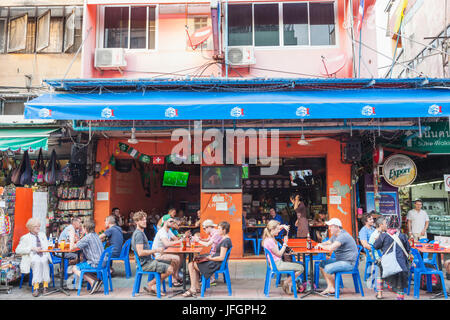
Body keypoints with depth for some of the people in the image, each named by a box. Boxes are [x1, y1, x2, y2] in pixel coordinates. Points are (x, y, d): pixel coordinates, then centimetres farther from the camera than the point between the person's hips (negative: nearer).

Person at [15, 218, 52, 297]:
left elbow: (47, 246, 25)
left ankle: (45, 286, -37)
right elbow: (18, 250, 0)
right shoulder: (25, 238, 10)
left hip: (44, 255, 3)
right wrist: (32, 248, -11)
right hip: (32, 257, -2)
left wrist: (44, 248, 0)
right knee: (37, 262, -38)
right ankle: (36, 287, -39)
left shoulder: (42, 235, 24)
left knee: (44, 261, -35)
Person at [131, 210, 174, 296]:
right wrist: (155, 250, -18)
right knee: (169, 269, -17)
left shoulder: (140, 232, 16)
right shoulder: (138, 234, -16)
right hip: (145, 264, -10)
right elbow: (140, 252, -25)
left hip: (148, 261, 10)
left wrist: (154, 251, 12)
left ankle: (153, 286, 9)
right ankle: (150, 285, 1)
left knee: (170, 264, 14)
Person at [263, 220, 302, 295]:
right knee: (301, 268, -9)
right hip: (277, 264, -10)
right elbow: (279, 254, -18)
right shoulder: (270, 241, -24)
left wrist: (283, 226, 2)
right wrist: (285, 243, -12)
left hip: (277, 262, 10)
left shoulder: (269, 237, 4)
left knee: (299, 264, 21)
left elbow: (279, 228, 22)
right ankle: (286, 283, 6)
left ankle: (289, 283, 14)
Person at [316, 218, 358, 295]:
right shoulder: (335, 235, 11)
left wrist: (321, 245, -13)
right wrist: (320, 244, 1)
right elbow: (328, 242, 24)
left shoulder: (343, 236, -22)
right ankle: (329, 286, 3)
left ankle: (333, 288, -3)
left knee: (328, 268, -24)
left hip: (349, 262, -11)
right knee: (322, 264, 8)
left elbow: (331, 248, -33)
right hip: (340, 260, 11)